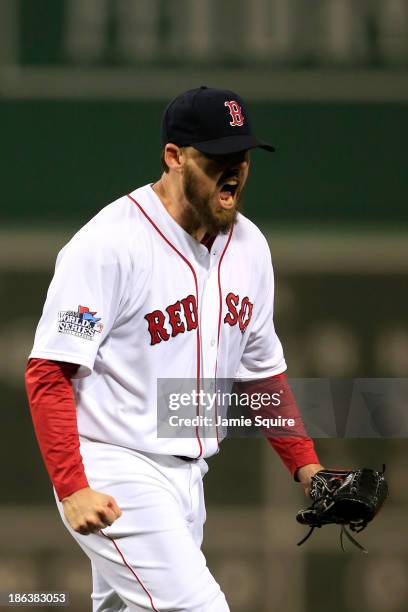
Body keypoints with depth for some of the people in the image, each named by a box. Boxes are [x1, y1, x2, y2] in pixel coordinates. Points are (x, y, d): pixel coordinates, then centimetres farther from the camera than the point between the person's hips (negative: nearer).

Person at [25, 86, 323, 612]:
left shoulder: (248, 246, 8)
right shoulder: (108, 245, -16)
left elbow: (262, 370, 20)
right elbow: (48, 373, -17)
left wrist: (306, 467, 9)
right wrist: (72, 488, -26)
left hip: (187, 477, 8)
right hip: (114, 478, -8)